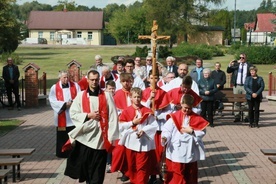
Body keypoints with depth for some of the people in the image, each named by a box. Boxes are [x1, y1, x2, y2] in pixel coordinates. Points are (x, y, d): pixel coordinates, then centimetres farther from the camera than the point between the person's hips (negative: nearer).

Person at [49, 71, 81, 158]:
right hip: (61, 116, -1)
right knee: (62, 136, 5)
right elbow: (52, 101, -5)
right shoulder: (54, 88, 2)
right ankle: (62, 153, 16)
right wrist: (64, 104, -14)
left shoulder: (75, 86, 6)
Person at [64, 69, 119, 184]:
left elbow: (113, 116, -2)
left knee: (98, 169, 4)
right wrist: (88, 115, -10)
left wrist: (111, 136, -8)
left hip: (100, 137, -1)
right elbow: (73, 113, 3)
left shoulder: (106, 96, 1)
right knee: (84, 165, 7)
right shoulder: (81, 96, 4)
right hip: (84, 135, 1)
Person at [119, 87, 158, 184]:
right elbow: (121, 126, -4)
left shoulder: (147, 111, -1)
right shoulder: (126, 111, 0)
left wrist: (143, 131, -18)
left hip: (143, 142, -2)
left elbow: (153, 125, -6)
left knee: (142, 167, 0)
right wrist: (133, 122, -12)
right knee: (131, 166, 13)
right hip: (130, 142, 2)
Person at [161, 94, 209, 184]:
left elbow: (202, 132, -1)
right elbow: (167, 129, -7)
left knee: (190, 175, 15)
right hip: (176, 152, -2)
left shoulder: (197, 118, 1)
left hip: (191, 152, 2)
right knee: (176, 175, 2)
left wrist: (192, 131, -13)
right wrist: (164, 137, -25)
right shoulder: (174, 117, -5)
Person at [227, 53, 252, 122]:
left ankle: (246, 116, 6)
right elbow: (228, 71, 3)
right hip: (236, 86, 2)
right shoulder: (235, 64, 9)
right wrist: (230, 65, -15)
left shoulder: (249, 66, 5)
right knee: (236, 101, 5)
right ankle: (237, 116, 10)